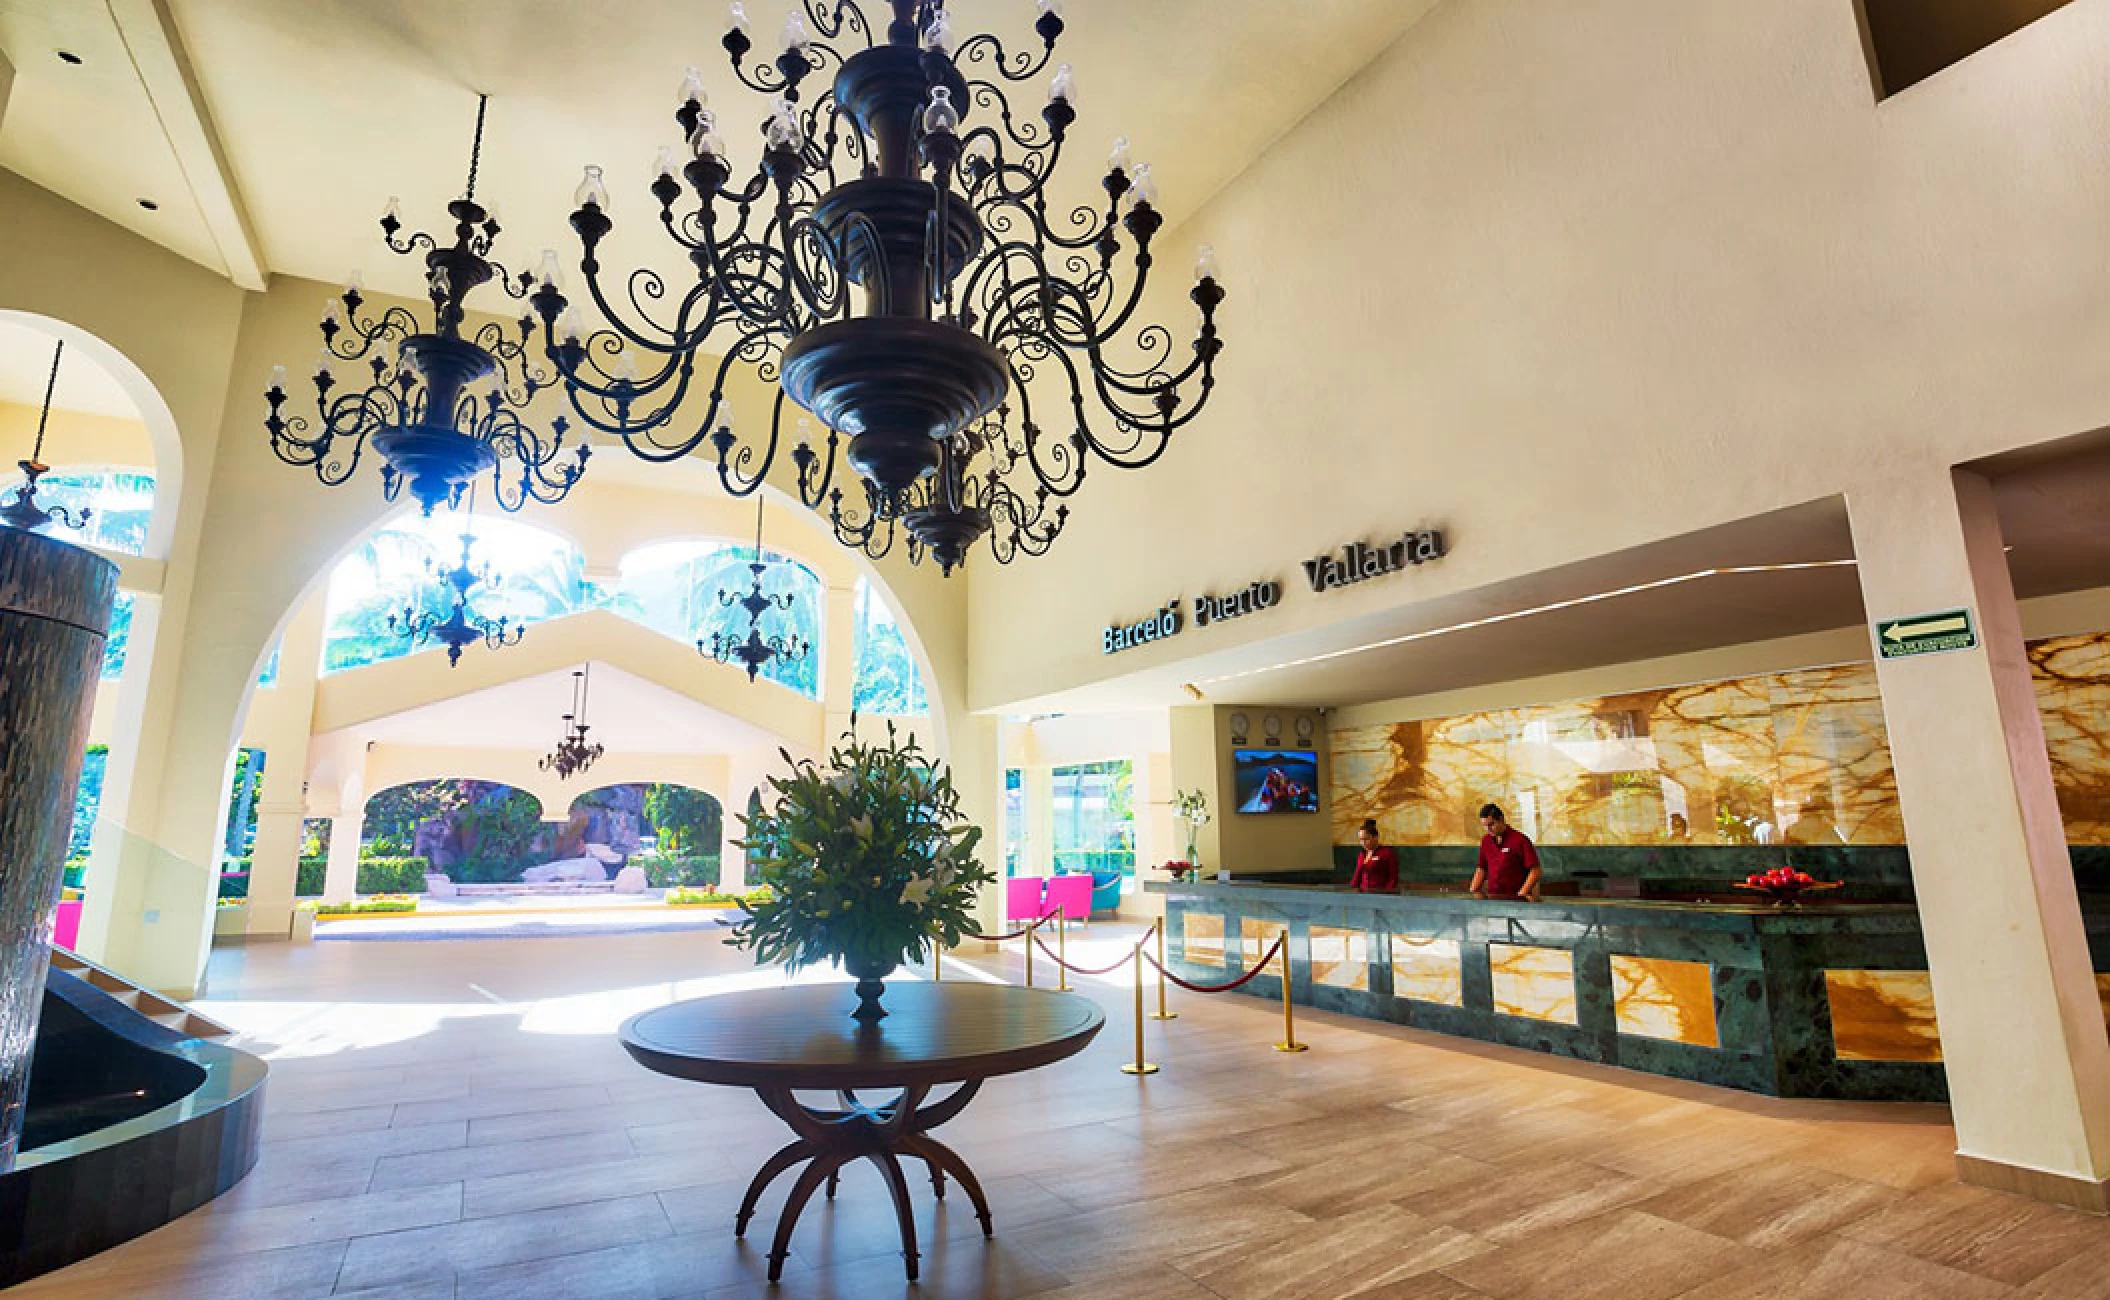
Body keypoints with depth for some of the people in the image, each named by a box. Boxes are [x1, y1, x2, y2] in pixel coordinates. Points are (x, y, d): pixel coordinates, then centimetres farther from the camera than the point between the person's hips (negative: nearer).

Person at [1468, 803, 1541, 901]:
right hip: (1491, 898, 5)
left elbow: (1535, 871, -10)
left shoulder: (1520, 840, -8)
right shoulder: (1485, 841, 10)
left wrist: (1522, 894, -18)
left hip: (1514, 898, -5)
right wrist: (1472, 892, 6)